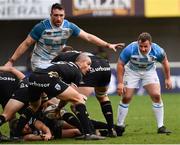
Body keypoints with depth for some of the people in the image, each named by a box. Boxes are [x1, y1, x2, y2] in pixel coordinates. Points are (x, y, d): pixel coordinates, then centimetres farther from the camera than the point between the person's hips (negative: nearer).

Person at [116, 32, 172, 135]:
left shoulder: (157, 51, -28)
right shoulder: (130, 49, -32)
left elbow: (165, 62, -5)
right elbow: (120, 64, -19)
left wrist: (168, 78, 2)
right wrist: (120, 83, -21)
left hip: (149, 72, 1)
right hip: (132, 71, -1)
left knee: (156, 95, -14)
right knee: (126, 98, -7)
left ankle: (161, 126, -6)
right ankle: (119, 126, 7)